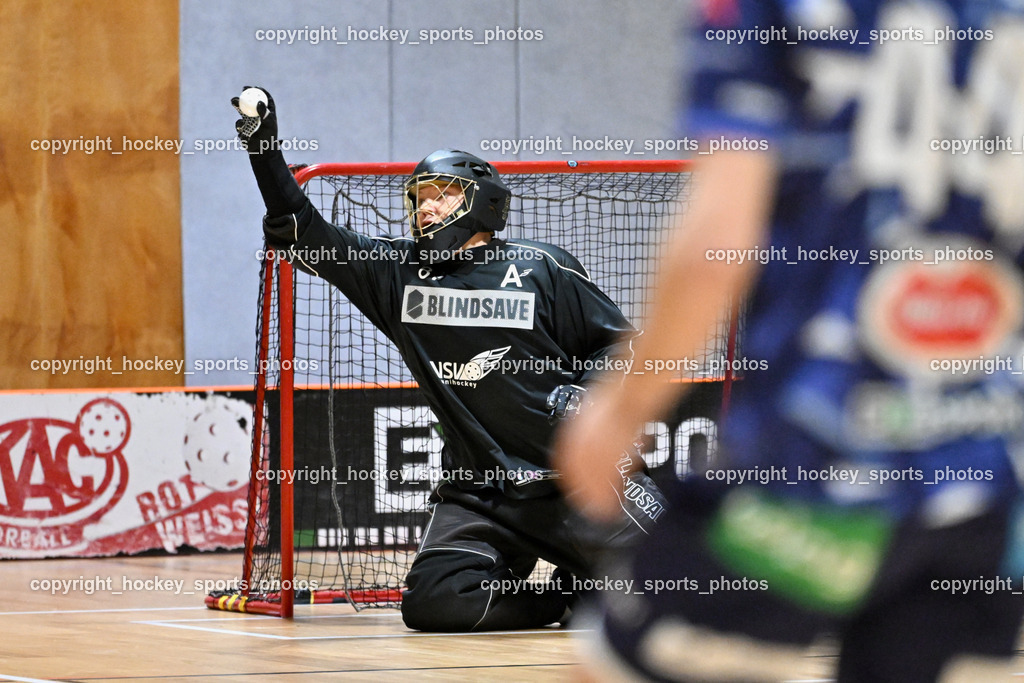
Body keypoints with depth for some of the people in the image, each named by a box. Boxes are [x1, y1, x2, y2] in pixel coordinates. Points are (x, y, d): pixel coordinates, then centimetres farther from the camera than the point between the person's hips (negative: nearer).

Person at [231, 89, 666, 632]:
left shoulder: (541, 269, 2)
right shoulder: (397, 272, 10)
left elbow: (618, 341, 7)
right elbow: (302, 234, 10)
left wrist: (585, 396, -12)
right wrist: (263, 147, 1)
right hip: (476, 492, 3)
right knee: (431, 603, -22)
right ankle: (566, 595, 1)